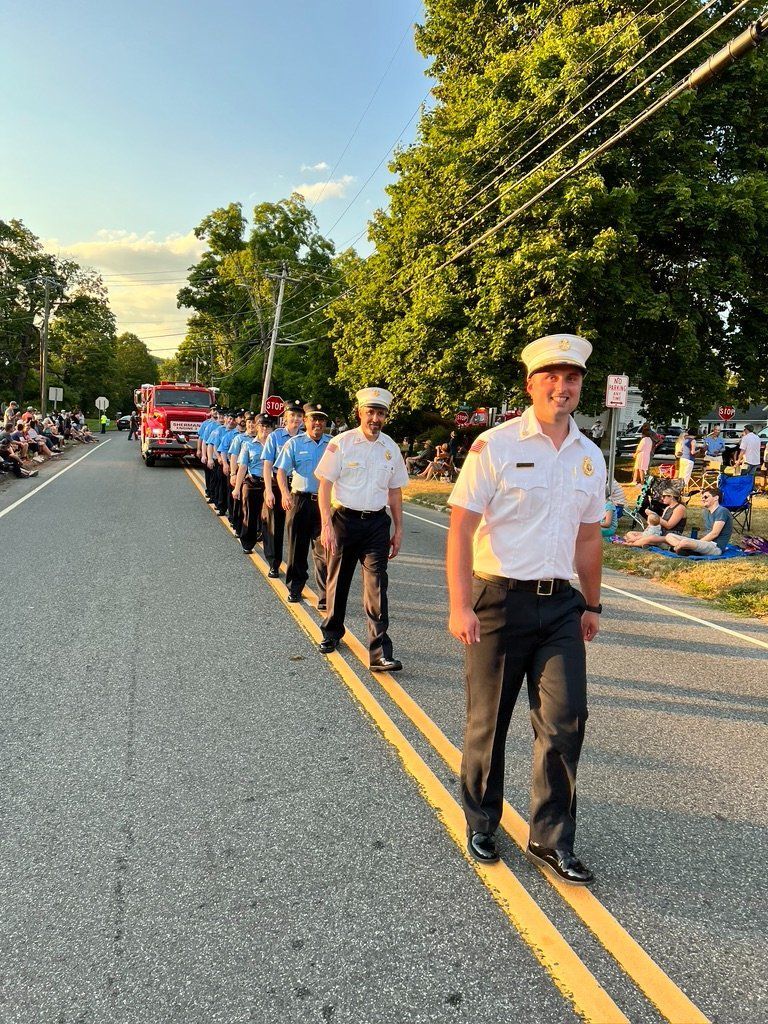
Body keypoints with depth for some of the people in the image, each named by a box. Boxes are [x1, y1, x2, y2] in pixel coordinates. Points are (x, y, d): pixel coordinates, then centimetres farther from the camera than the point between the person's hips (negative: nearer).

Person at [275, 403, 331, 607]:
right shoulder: (294, 443, 4)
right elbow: (282, 470, -2)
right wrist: (285, 493, -18)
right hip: (299, 499, 0)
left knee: (324, 550, -5)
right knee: (297, 547, 11)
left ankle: (325, 597, -2)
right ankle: (294, 588, 28)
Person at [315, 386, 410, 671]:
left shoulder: (391, 448, 6)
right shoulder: (341, 444, -5)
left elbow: (395, 490, 13)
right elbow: (324, 486, -6)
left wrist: (398, 530, 11)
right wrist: (327, 525, -13)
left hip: (377, 522, 2)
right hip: (344, 519, -1)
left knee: (376, 585, -6)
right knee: (338, 581, 13)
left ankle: (379, 653, -5)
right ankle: (332, 633, 36)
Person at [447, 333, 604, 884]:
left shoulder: (590, 457, 9)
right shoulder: (495, 446, -7)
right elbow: (461, 528, -10)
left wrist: (592, 605, 19)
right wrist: (460, 606, -16)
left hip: (560, 604, 4)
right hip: (499, 601, -4)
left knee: (565, 720, 1)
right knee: (488, 721, 10)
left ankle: (551, 841, 20)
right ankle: (481, 826, 32)